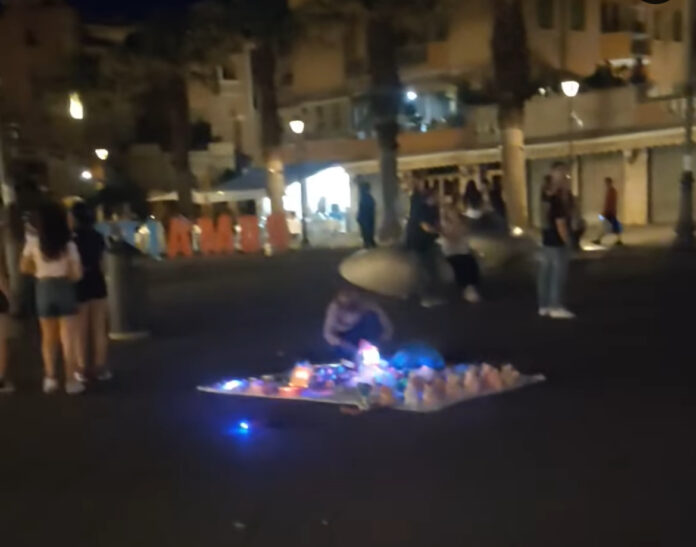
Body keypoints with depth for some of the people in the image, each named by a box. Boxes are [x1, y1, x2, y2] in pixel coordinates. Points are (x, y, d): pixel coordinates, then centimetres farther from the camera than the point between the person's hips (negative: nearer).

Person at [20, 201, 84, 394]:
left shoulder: (33, 243, -6)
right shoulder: (69, 244, -9)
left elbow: (24, 268, 5)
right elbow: (77, 274, -9)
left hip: (44, 290, 2)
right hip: (64, 290, -2)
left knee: (48, 337, 16)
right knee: (67, 339, 3)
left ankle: (50, 378, 14)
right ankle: (70, 380, 3)